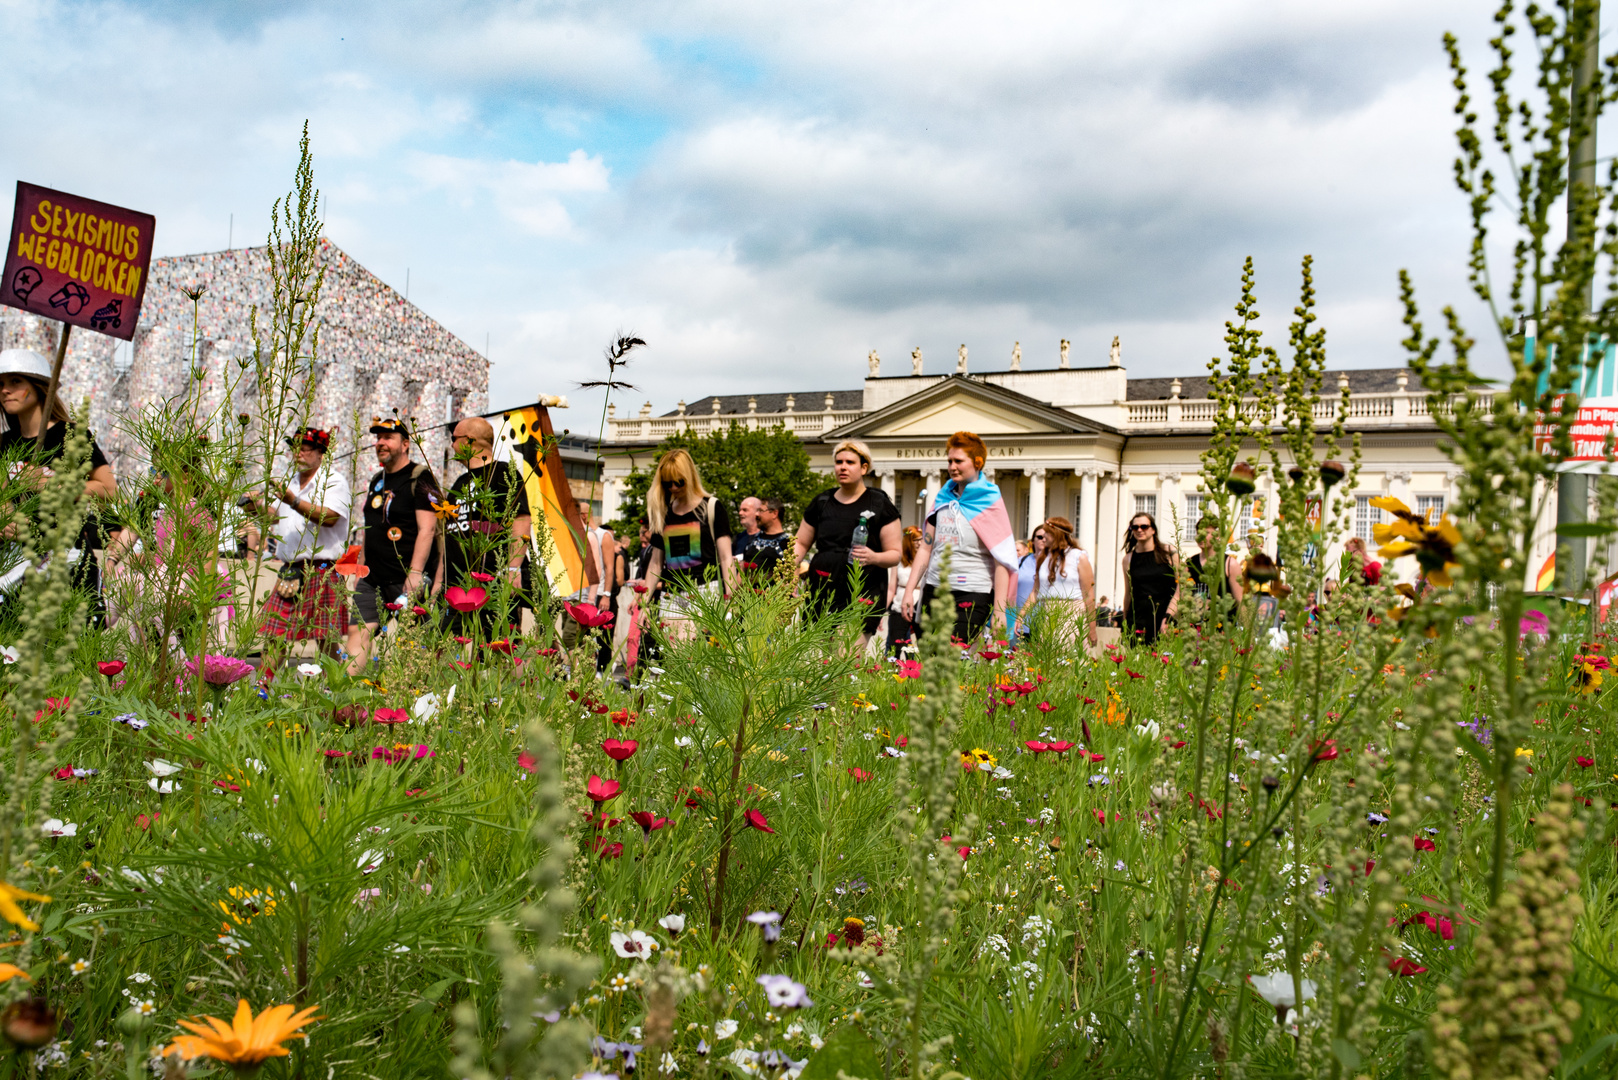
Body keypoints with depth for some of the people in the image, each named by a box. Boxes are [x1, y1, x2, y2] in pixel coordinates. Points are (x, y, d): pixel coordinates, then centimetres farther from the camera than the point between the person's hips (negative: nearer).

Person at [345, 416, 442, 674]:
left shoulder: (420, 478, -6)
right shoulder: (376, 480, 19)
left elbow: (427, 529, -15)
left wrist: (416, 573, -23)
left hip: (406, 578, -7)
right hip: (373, 577, 8)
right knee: (358, 630, -3)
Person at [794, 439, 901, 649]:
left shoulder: (879, 504, 2)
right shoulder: (822, 502, 13)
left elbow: (895, 554, 2)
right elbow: (801, 544, 20)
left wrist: (874, 557, -20)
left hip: (863, 595, -4)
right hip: (823, 592, 4)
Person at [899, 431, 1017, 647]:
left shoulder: (990, 503, -2)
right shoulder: (943, 497, 14)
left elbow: (1002, 561, -7)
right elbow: (926, 548, 16)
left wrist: (999, 610, -14)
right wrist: (909, 590, 8)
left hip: (973, 595, -5)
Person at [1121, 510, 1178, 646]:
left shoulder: (1169, 553, 3)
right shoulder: (1128, 558, 11)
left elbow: (1180, 588, -1)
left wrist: (1168, 617, -11)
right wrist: (1125, 623, 15)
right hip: (1137, 623, 2)